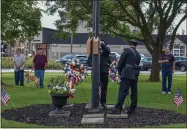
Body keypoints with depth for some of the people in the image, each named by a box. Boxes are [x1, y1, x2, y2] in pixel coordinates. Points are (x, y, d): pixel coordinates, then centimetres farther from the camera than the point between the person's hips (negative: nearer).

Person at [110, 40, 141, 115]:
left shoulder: (127, 50, -1)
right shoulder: (138, 54, 20)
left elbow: (120, 62, -3)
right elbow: (137, 64, 17)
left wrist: (119, 72, 11)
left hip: (127, 74, -7)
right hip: (135, 75, 7)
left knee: (122, 91, -13)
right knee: (134, 92, 9)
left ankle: (118, 109, -20)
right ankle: (132, 109, 12)